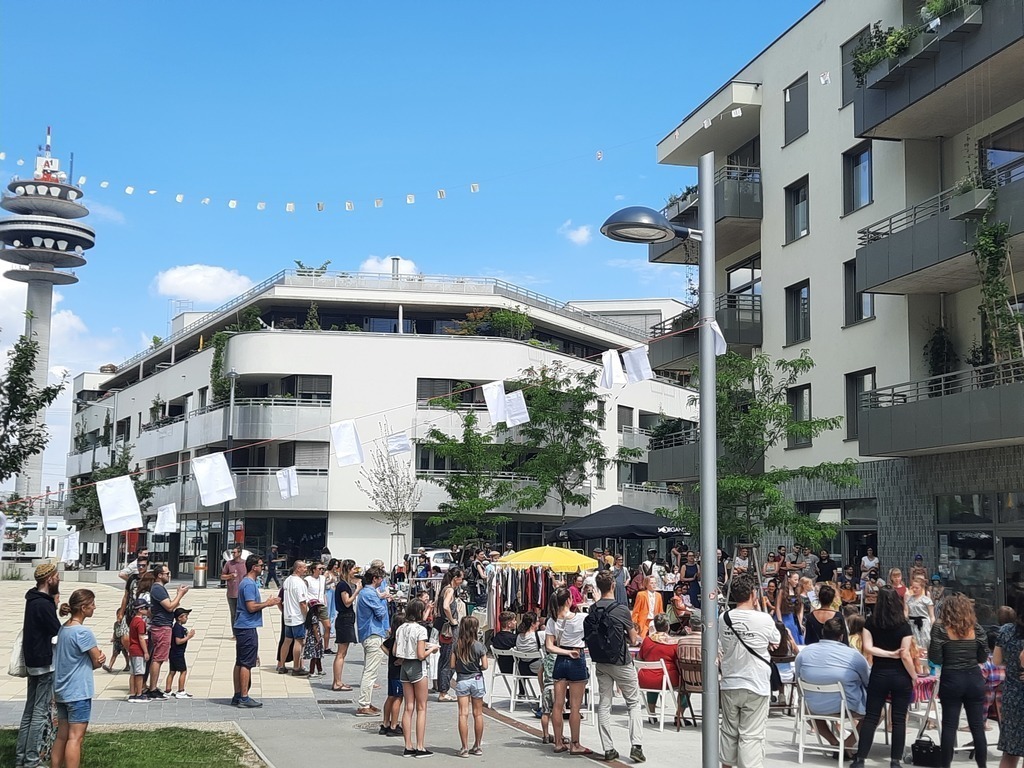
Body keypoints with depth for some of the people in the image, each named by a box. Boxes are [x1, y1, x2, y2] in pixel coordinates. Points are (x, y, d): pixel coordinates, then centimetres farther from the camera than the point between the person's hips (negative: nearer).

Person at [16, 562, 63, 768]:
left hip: (34, 661, 10)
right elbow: (58, 633, -18)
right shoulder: (44, 604, -20)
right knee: (40, 712, -5)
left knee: (30, 710, 15)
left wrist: (54, 605, -1)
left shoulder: (34, 600, 11)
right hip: (46, 662, -10)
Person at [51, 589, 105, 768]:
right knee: (75, 738, -5)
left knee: (61, 736, 12)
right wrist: (99, 658, 8)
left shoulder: (63, 629, 9)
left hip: (61, 691, 8)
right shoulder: (83, 632, -17)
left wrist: (97, 657, 0)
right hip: (78, 692, -8)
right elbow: (97, 662, -12)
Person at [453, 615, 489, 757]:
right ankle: (477, 746, 18)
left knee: (463, 714, 0)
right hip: (476, 680, -1)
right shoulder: (480, 646, -9)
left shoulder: (456, 645, -4)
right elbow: (485, 666, -10)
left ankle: (465, 748, -4)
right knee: (478, 714, 11)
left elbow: (452, 664, -3)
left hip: (461, 681, 1)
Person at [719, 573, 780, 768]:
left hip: (729, 685, 4)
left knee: (729, 731, 17)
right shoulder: (763, 619, -13)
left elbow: (720, 650, 8)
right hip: (756, 686, -4)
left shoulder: (724, 618, -3)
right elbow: (775, 641, 7)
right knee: (751, 735, -2)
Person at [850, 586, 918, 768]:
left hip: (878, 674, 2)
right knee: (899, 719, 5)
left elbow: (867, 648, -11)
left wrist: (889, 654, -7)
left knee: (871, 717, 7)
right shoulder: (904, 625, -9)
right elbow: (905, 656, -11)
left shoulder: (870, 622, -2)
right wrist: (915, 676, 0)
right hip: (900, 676, -2)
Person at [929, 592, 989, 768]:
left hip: (951, 680, -2)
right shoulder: (976, 628, 1)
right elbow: (983, 657, 4)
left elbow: (935, 659, -11)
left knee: (949, 726, 4)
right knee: (977, 726, 9)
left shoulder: (940, 628, -7)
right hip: (974, 679, 2)